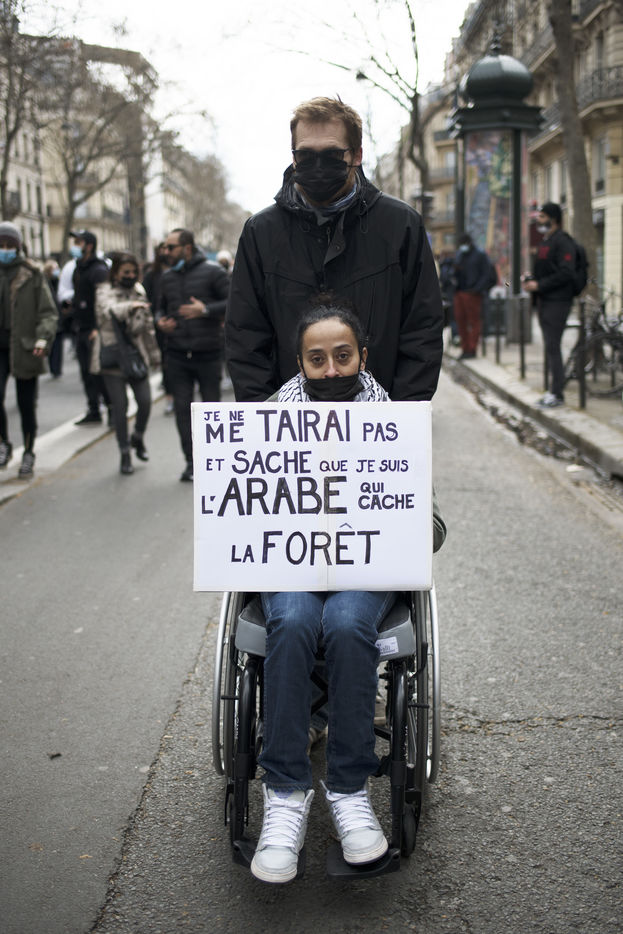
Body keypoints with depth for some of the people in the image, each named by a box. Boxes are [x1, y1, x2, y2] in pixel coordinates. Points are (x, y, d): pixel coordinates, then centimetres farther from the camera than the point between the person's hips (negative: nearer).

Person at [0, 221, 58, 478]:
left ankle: (28, 454, 21)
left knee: (26, 404, 4)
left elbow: (49, 312, -1)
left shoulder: (32, 276, 0)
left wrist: (43, 337, -17)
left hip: (24, 348, -2)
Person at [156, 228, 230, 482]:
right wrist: (160, 321, 0)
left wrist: (206, 310, -20)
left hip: (208, 353, -4)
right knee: (182, 408, 2)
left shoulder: (212, 272, -5)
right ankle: (191, 461, 9)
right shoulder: (167, 277, 11)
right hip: (177, 355, 4)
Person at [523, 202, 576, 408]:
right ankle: (554, 390, 16)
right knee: (549, 346, 11)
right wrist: (530, 281, 7)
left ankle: (557, 393, -6)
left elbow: (566, 273, -20)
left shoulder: (562, 242, -12)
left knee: (552, 346, -10)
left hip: (557, 301, -9)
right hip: (544, 300, 9)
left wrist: (539, 285, -19)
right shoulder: (545, 242, 18)